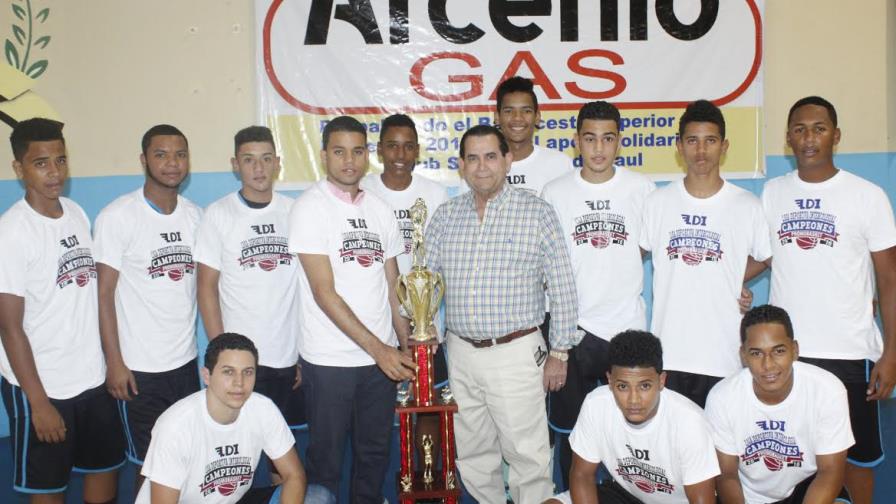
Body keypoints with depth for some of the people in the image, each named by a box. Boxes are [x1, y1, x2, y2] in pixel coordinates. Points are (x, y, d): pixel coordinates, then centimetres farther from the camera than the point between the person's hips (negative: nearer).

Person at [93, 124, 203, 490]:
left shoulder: (195, 216, 6)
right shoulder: (118, 217, -9)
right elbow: (105, 293, -8)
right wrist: (114, 362, -10)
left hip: (187, 360, 4)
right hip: (139, 366, -4)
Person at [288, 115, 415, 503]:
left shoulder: (379, 210, 8)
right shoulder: (310, 207, -8)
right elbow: (324, 292, -15)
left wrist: (407, 344, 2)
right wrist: (378, 348, -17)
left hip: (382, 356, 5)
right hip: (329, 359, -5)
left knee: (375, 452, 16)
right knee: (326, 458, 9)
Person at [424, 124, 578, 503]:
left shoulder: (537, 213, -4)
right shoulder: (445, 216, 7)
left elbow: (563, 289, -3)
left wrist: (559, 353, -4)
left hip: (516, 354, -4)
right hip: (461, 353, 4)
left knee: (527, 455, 1)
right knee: (472, 455, 15)